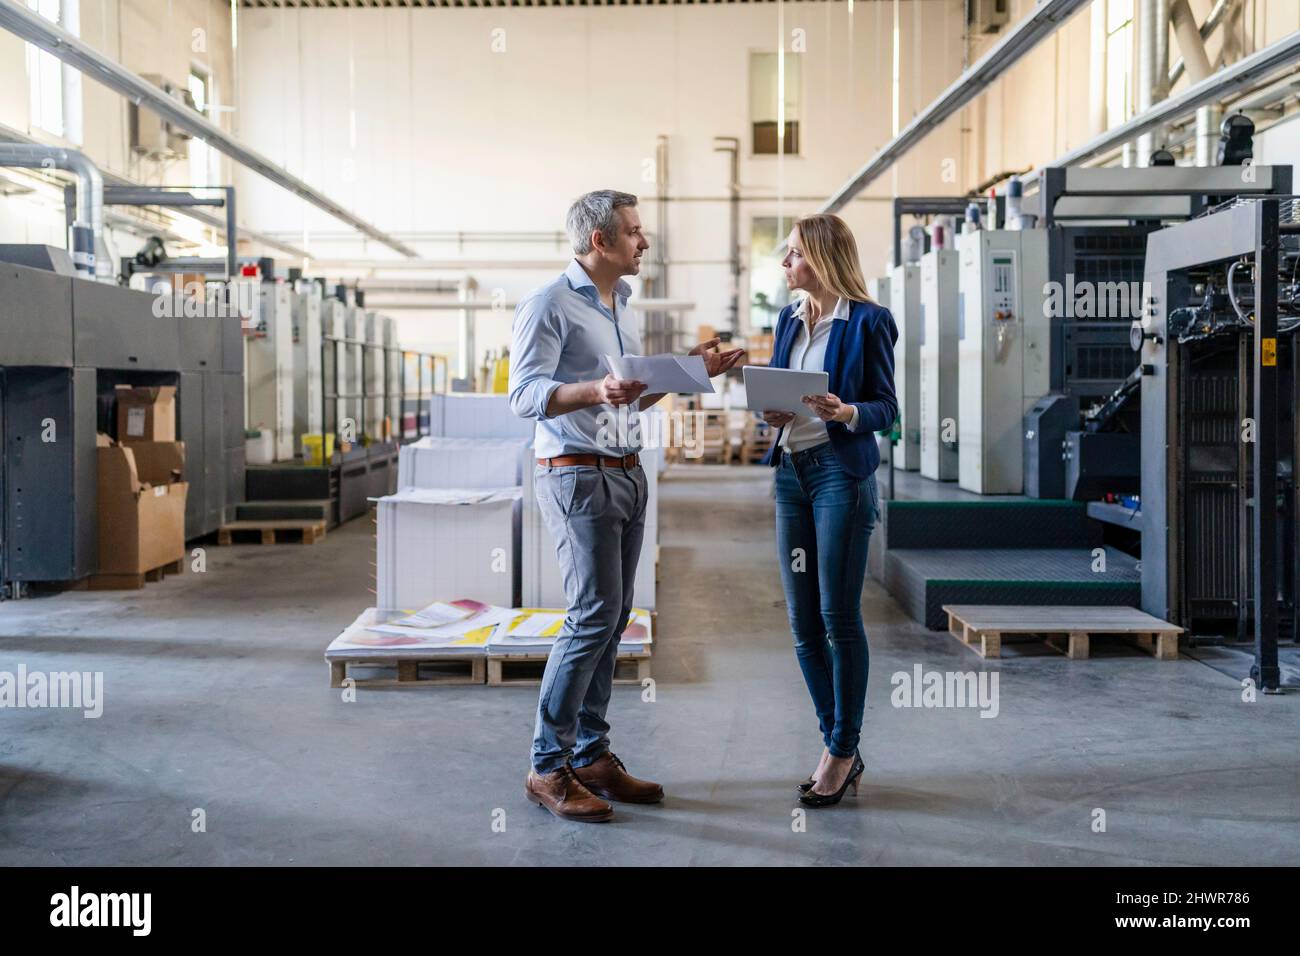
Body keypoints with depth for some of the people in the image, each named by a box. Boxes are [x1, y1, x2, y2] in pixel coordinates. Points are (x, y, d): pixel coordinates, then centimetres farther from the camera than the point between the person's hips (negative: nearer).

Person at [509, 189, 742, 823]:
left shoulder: (620, 306, 19)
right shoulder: (548, 306, -9)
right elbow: (525, 394, -18)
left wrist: (690, 368, 14)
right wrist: (596, 391, -32)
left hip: (625, 474, 9)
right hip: (576, 475, -9)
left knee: (612, 618, 9)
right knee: (594, 614, -12)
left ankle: (592, 755, 17)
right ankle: (548, 767, -2)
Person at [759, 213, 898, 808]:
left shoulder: (867, 322, -6)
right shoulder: (789, 319, 14)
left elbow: (886, 407, -5)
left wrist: (848, 414, -25)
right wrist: (771, 411, -4)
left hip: (841, 474, -7)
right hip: (790, 472, 7)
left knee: (839, 618, -2)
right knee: (803, 621, 8)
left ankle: (842, 752, 10)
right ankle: (838, 746, 21)